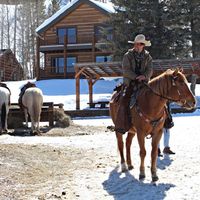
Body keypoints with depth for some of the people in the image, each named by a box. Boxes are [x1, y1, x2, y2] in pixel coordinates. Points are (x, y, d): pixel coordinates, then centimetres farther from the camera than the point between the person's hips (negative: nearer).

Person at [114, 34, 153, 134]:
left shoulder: (147, 57, 12)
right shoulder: (128, 56, 5)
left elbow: (150, 70, 2)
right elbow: (126, 70, -5)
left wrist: (144, 76, -20)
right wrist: (136, 77, -18)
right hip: (130, 83, -2)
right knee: (124, 101, -21)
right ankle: (122, 125, -17)